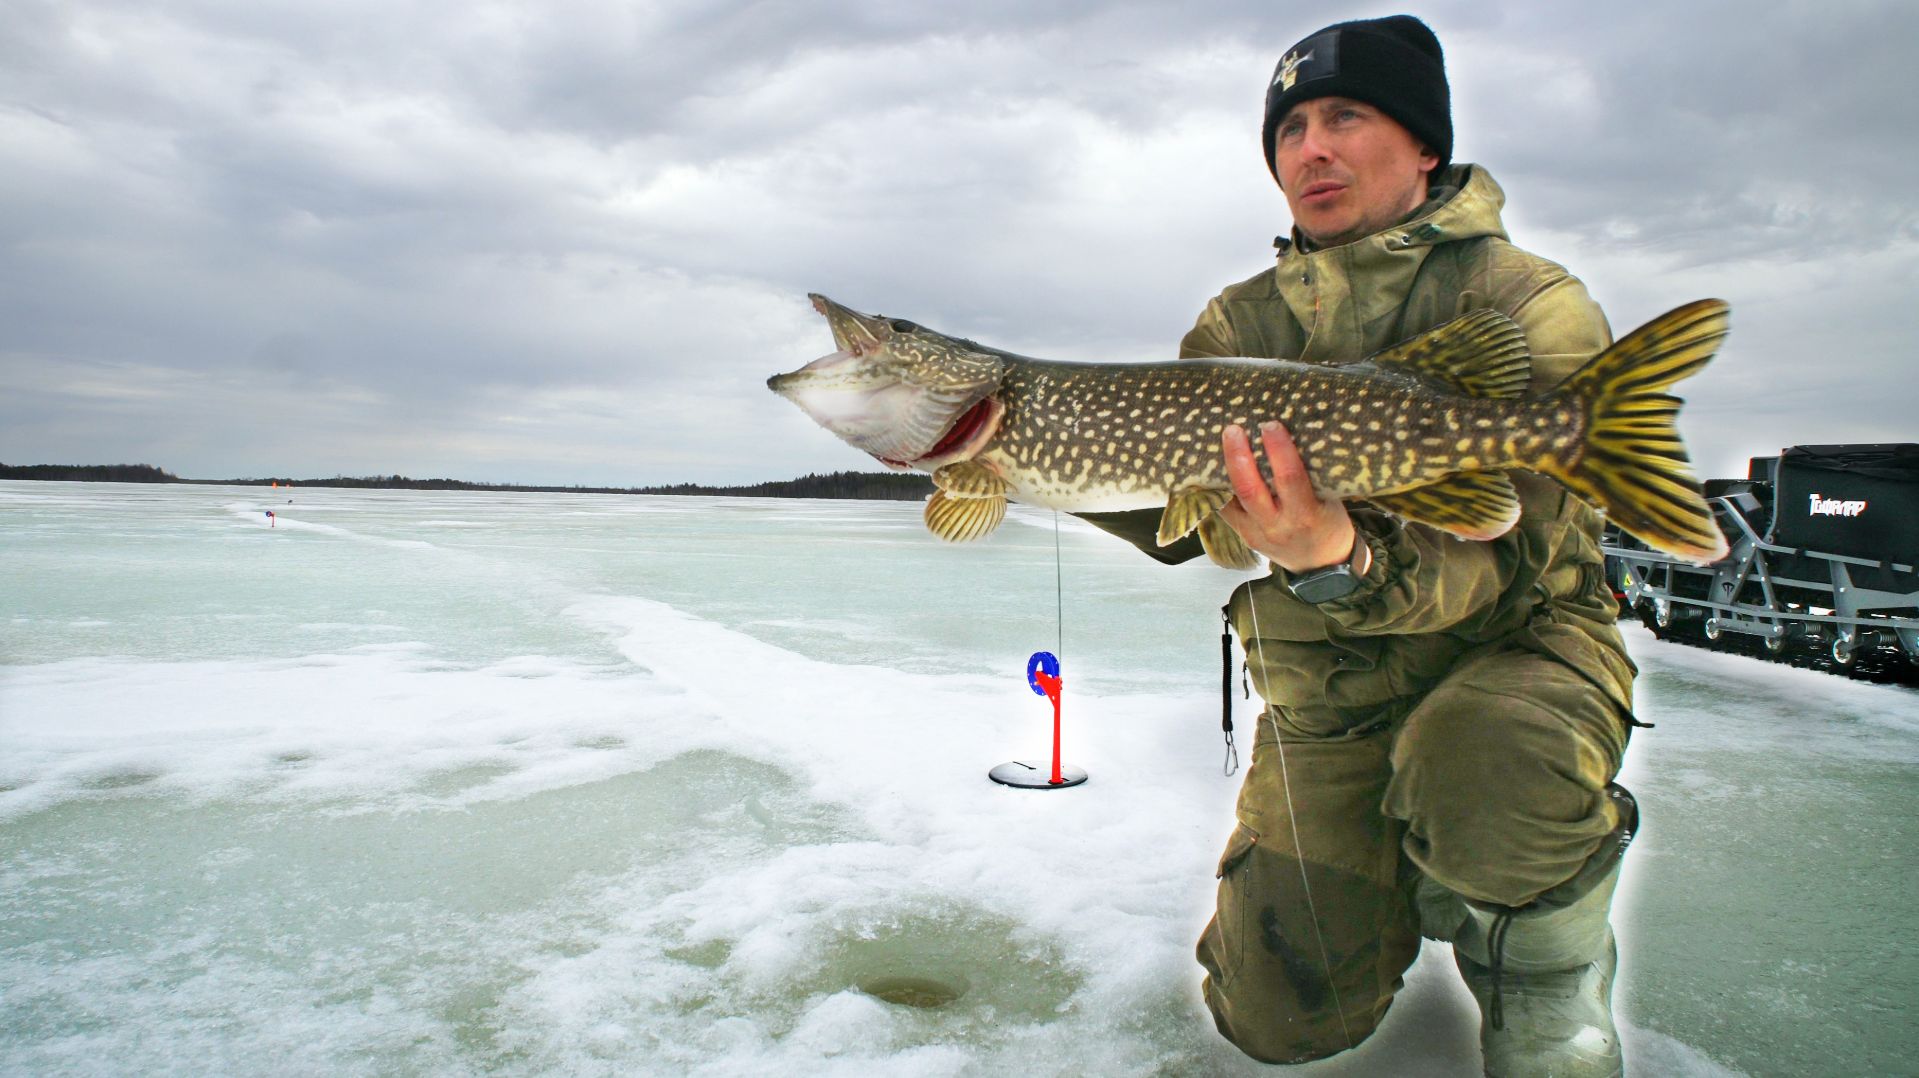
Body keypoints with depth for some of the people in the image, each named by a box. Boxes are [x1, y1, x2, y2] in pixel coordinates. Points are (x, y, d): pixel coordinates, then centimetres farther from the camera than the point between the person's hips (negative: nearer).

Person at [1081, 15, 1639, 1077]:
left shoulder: (1532, 308, -13)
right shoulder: (1241, 323, 2)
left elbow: (1502, 556, -25)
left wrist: (1345, 561, -47)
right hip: (1327, 690, 4)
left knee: (1481, 765, -40)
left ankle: (1544, 962, -4)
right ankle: (1402, 875, 34)